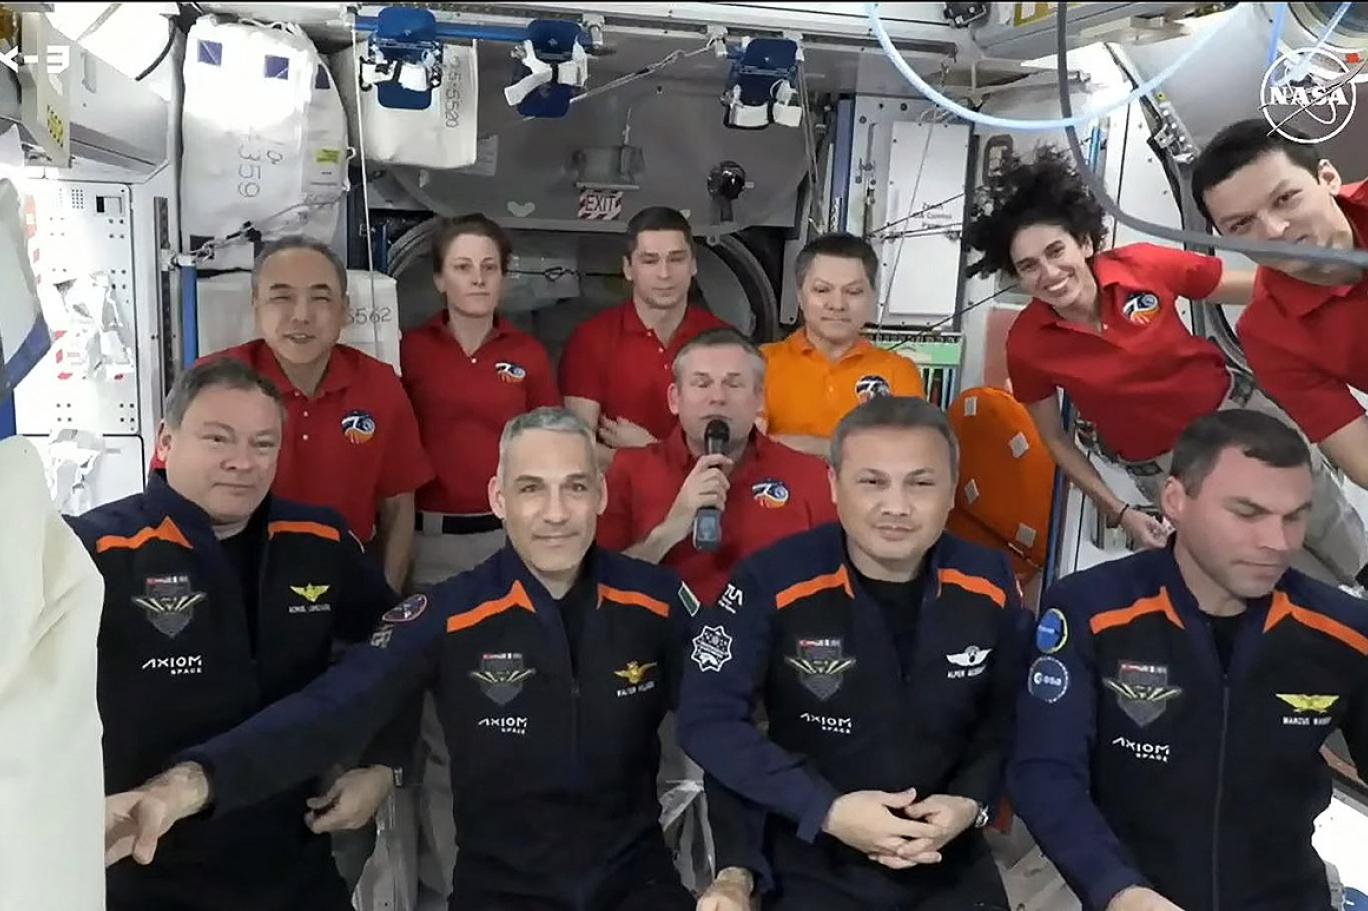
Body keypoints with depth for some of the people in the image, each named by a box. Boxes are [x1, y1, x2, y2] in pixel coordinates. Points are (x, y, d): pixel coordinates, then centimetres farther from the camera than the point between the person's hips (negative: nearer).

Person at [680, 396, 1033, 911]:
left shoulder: (991, 586, -6)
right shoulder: (772, 581, -17)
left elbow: (1014, 718, 6)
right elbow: (708, 719, -15)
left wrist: (972, 802, -11)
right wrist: (826, 809, -20)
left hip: (950, 862, 3)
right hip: (812, 862, -3)